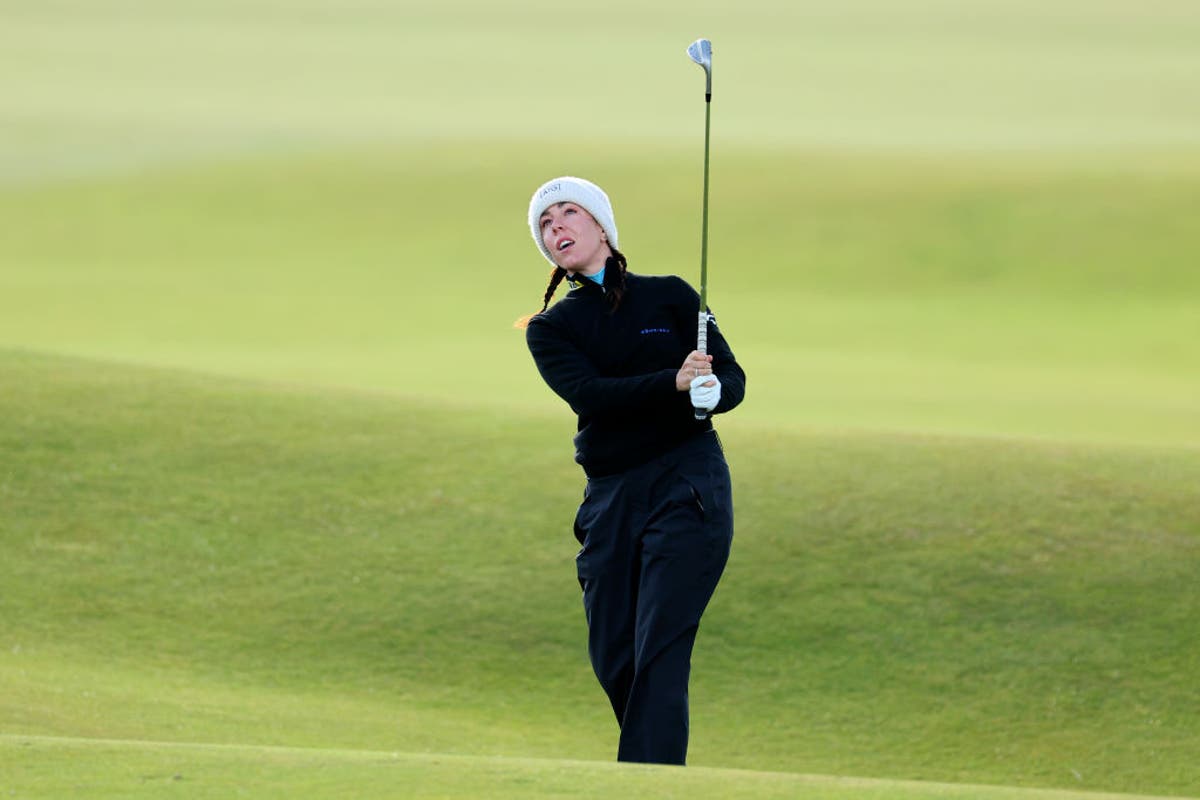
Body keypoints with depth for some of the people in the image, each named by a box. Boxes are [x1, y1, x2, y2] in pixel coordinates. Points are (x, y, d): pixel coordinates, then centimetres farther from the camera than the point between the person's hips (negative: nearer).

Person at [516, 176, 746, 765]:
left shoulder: (669, 297, 6)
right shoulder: (549, 329, 8)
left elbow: (733, 378, 3)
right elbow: (588, 393, -10)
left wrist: (712, 390, -22)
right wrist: (674, 383, -24)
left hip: (687, 486, -3)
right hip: (610, 500, 3)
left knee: (659, 653, -14)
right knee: (613, 662, 1)